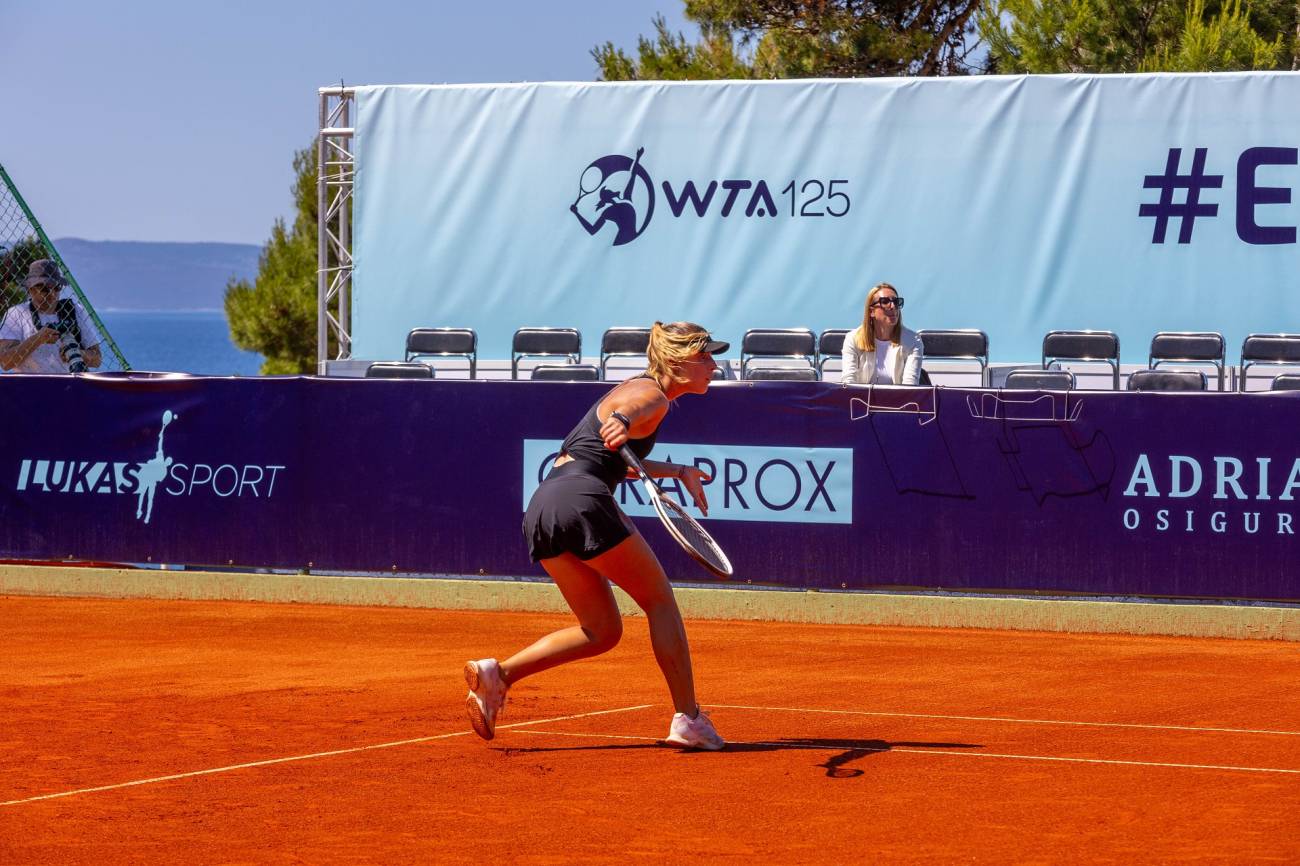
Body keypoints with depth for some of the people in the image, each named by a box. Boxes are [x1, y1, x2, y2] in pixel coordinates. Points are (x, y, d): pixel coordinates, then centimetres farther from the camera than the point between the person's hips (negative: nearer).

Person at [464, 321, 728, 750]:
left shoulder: (639, 389, 26)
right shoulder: (652, 397, -3)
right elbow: (624, 411, -29)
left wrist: (677, 471, 44)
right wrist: (620, 423, -51)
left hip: (541, 509, 9)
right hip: (582, 498, -9)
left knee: (602, 631, 12)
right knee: (660, 602, 5)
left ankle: (497, 673, -4)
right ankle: (687, 719, 2)